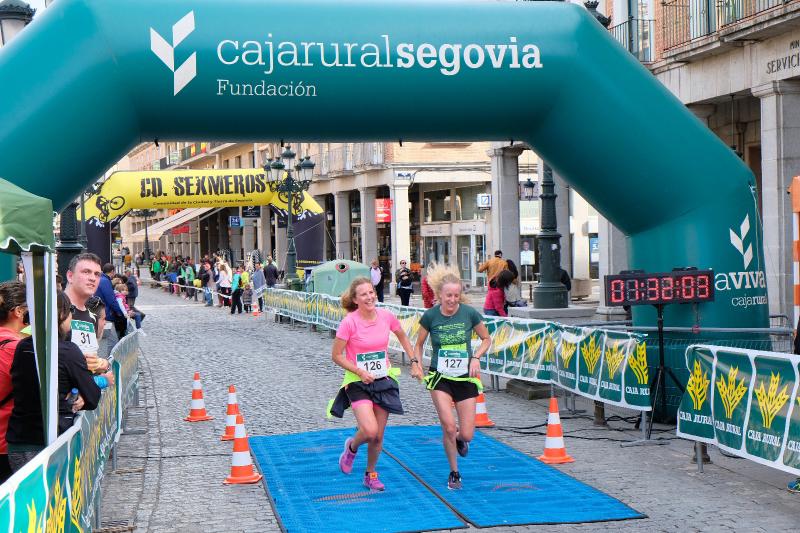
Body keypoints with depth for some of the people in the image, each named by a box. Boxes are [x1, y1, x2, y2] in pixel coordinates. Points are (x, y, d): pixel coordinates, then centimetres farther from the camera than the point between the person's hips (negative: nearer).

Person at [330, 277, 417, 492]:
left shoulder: (386, 317, -5)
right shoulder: (349, 322, -16)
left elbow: (403, 338, 15)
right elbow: (336, 356, -9)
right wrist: (360, 372, -18)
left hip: (383, 380, 4)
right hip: (358, 382, -4)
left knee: (378, 436, 7)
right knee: (369, 431, -21)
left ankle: (370, 474, 31)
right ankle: (352, 446, 14)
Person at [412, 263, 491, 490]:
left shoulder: (470, 313, -8)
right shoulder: (430, 316, -8)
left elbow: (486, 339, 7)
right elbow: (419, 344, 7)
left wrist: (476, 357, -9)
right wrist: (416, 361, -10)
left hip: (465, 378, 1)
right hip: (440, 377, -1)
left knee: (467, 435, -2)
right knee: (449, 426, -16)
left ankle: (460, 439, 38)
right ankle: (454, 473, 7)